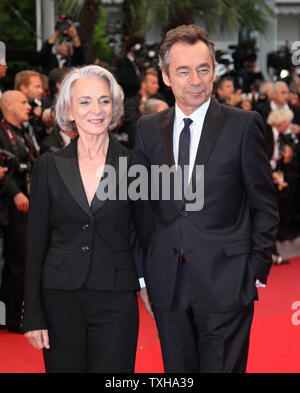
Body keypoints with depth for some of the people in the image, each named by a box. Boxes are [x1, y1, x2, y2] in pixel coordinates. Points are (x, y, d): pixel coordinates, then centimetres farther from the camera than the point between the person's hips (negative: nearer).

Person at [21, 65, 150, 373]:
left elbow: (145, 235, 9)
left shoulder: (133, 165, 1)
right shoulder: (49, 166, 3)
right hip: (60, 299, 1)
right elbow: (36, 243, 4)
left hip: (115, 301, -1)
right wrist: (33, 315, -1)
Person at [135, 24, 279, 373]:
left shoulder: (244, 125, -2)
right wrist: (142, 275, 8)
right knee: (176, 371, 11)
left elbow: (264, 204, 0)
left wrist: (257, 270, -4)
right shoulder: (147, 129, 8)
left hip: (225, 285, -3)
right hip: (168, 287, 3)